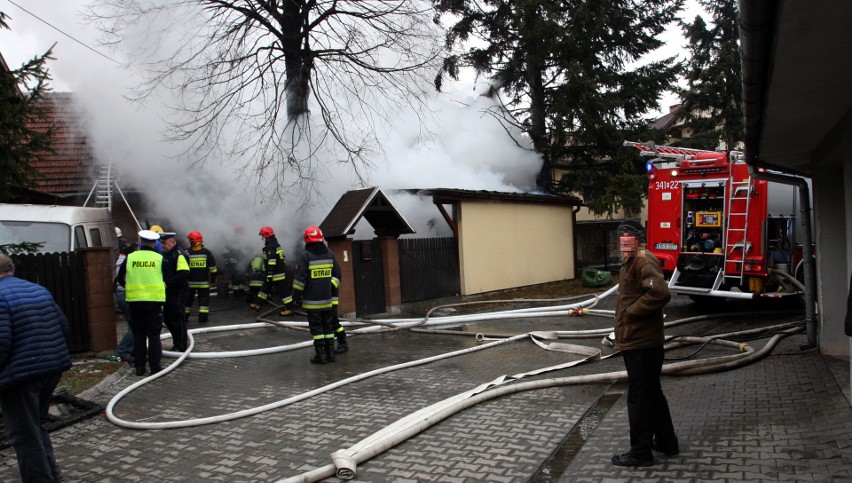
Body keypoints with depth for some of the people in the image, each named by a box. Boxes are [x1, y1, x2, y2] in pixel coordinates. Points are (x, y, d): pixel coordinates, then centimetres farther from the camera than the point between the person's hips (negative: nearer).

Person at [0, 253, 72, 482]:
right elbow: (63, 325, 12)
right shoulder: (40, 290, 11)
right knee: (37, 423, 25)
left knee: (24, 435, 4)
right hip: (53, 368, 8)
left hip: (20, 375, -8)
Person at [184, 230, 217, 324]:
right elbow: (212, 267, -2)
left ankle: (184, 316, 20)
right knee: (204, 298, 6)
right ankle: (203, 317, 1)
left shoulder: (186, 253, -5)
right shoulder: (206, 252, -4)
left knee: (188, 299, 13)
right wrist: (213, 278, 7)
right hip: (203, 282, -1)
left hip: (190, 282, 1)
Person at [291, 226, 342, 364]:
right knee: (328, 325, 14)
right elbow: (337, 274, 11)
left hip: (312, 300, -5)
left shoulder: (306, 256, -11)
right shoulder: (330, 254, 6)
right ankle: (330, 353, 19)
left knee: (316, 327, 2)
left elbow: (299, 278, -11)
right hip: (327, 299, 5)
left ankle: (320, 354, 4)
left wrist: (296, 295, -2)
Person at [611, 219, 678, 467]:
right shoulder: (631, 262, 15)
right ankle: (666, 441, 33)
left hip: (641, 344, -10)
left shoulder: (644, 261, -17)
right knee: (651, 393, 20)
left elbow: (660, 293, -32)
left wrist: (632, 311, -22)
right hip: (637, 341, 10)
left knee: (639, 398, 0)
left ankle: (640, 452, 11)